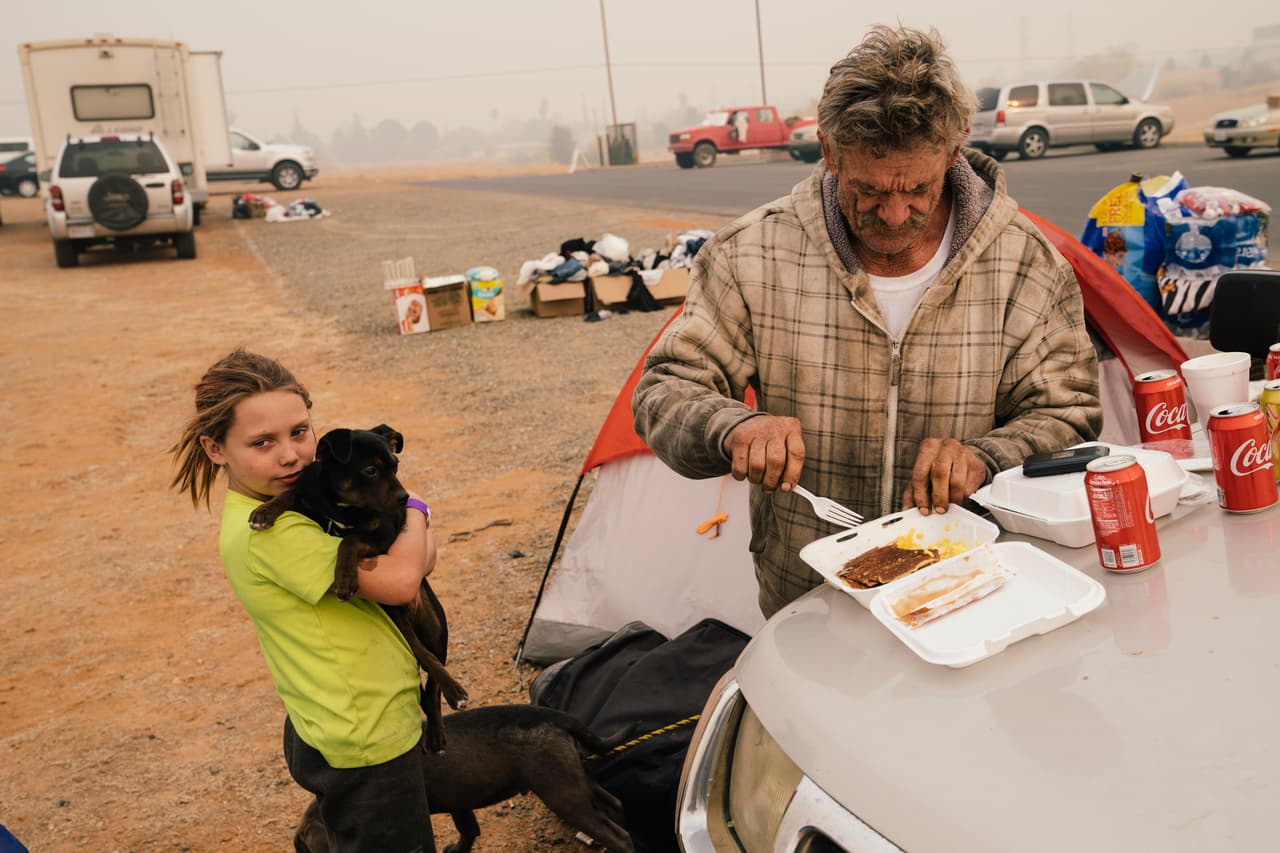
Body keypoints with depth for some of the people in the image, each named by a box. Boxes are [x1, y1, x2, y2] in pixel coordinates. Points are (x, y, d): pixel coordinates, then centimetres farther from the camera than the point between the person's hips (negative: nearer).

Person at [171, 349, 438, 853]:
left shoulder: (284, 497, 5)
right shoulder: (270, 533, -25)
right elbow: (399, 582, -27)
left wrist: (418, 546, -13)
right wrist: (415, 514, -9)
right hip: (369, 746, -9)